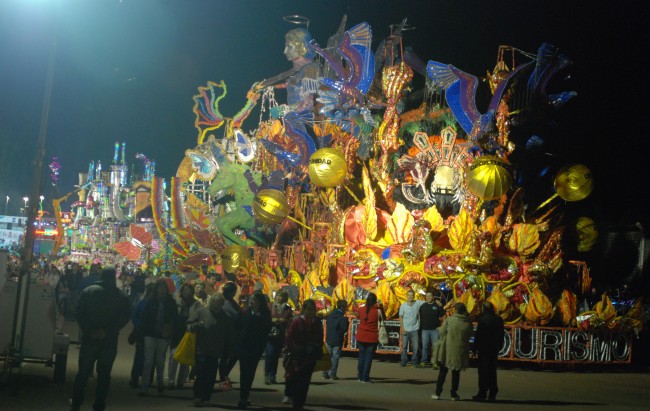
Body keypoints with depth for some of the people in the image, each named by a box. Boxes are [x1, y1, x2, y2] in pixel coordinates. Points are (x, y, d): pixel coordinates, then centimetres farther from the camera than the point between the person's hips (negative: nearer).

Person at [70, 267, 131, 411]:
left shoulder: (88, 291, 1)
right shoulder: (121, 296, 0)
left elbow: (79, 314, -5)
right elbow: (124, 317, -9)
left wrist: (88, 330, -7)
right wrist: (108, 331, -11)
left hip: (89, 338, 0)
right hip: (109, 340, 0)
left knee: (83, 372, 10)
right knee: (104, 374, 9)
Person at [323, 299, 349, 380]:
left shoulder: (330, 315, 5)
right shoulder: (343, 318, -17)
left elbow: (327, 324, 15)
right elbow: (344, 329, -16)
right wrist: (347, 323, -4)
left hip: (329, 339, 6)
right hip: (337, 340, -6)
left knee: (328, 356, 12)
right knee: (335, 357, 1)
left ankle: (325, 373, 11)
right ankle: (332, 374, -1)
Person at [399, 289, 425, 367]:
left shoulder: (418, 303, -2)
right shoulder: (403, 305, -3)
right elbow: (400, 317, -1)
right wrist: (402, 327, -7)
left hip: (414, 329, 1)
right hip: (405, 329, -1)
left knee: (416, 347, 4)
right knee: (404, 346, 6)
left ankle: (414, 361, 14)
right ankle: (403, 361, 16)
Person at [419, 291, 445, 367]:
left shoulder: (437, 305, 1)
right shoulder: (423, 306, 6)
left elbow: (441, 315, -5)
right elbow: (420, 318, 8)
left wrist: (440, 306, -16)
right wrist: (420, 329, 4)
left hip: (435, 329, -1)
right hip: (425, 329, 1)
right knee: (425, 346, 4)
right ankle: (423, 361, 9)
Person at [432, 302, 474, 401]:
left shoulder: (449, 319, -12)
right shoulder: (468, 323, -7)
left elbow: (441, 332, -8)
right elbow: (469, 335, 3)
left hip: (447, 349, -1)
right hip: (460, 351, 1)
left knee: (443, 371, 11)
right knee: (456, 372, 14)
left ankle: (438, 393, 12)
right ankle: (454, 394, 14)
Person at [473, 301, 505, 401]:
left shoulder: (483, 319, -13)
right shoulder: (499, 319, 6)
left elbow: (478, 334, -13)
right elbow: (501, 335, 10)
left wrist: (475, 346, -5)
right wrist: (498, 346, 17)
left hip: (484, 348, -6)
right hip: (495, 348, 6)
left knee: (483, 370, -2)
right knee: (492, 370, 12)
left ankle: (483, 392, -4)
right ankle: (492, 394, 14)